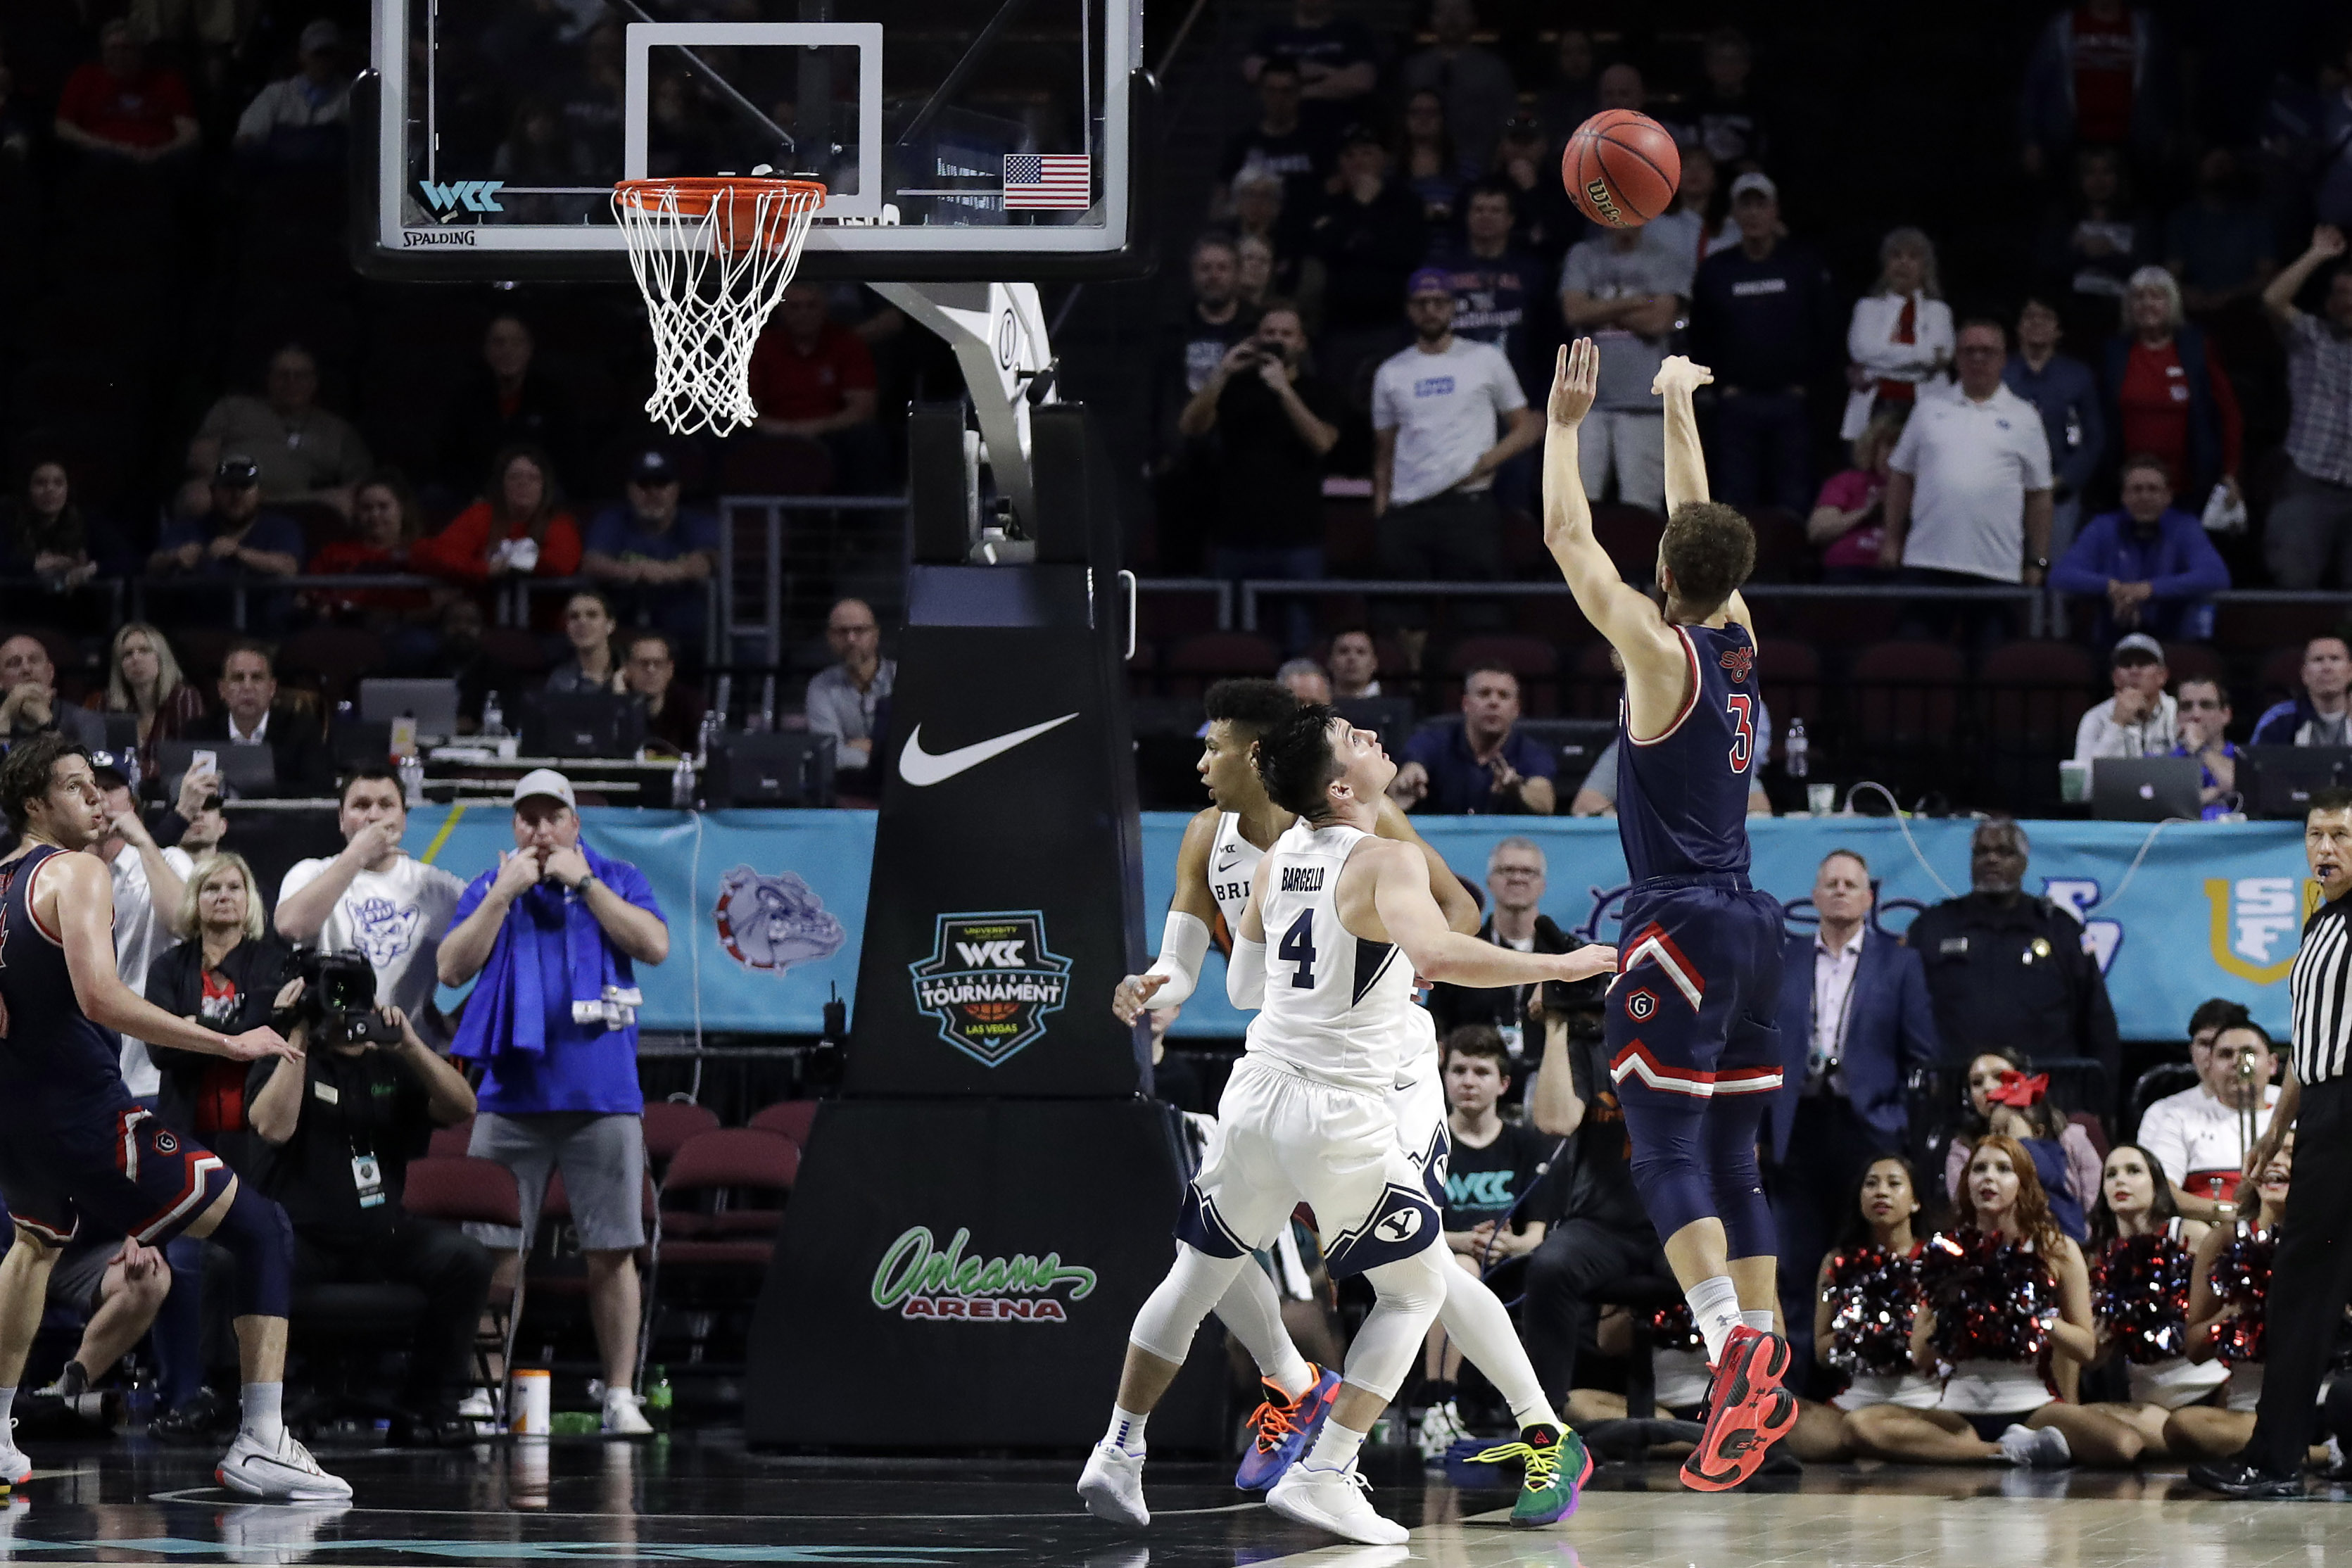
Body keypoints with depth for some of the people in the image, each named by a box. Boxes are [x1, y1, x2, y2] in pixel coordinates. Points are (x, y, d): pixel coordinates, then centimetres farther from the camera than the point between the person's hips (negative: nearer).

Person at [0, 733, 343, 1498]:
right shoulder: (74, 873, -11)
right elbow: (101, 999, -25)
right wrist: (228, 1043, -23)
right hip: (84, 1111, -8)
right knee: (262, 1230, -1)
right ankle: (260, 1442, -15)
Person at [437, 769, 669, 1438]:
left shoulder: (617, 880, 10)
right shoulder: (487, 889, 12)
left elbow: (655, 945, -6)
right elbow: (452, 968, 0)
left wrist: (583, 883, -7)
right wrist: (506, 893, -5)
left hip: (601, 1099, -1)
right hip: (511, 1099, 1)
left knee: (611, 1251, -1)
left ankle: (620, 1396, 4)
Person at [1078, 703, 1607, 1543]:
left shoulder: (1277, 858, 6)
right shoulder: (1385, 863, -15)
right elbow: (1438, 952, -34)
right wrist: (1559, 966, -26)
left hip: (1256, 1093, 6)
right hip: (1340, 1112, -6)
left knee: (1196, 1276, 21)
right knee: (1415, 1289, 9)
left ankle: (1118, 1453, 23)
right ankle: (1322, 1476, -1)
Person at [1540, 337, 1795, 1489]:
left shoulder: (1658, 649, -10)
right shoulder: (1740, 642, 8)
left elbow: (1570, 538, -6)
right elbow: (1702, 530, 24)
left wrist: (1565, 423, 5)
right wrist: (1680, 411, 34)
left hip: (1676, 927, -7)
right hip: (1749, 920, 7)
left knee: (1668, 1149, -12)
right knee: (1730, 1156, 11)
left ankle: (1734, 1343, -30)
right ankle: (1762, 1374, 8)